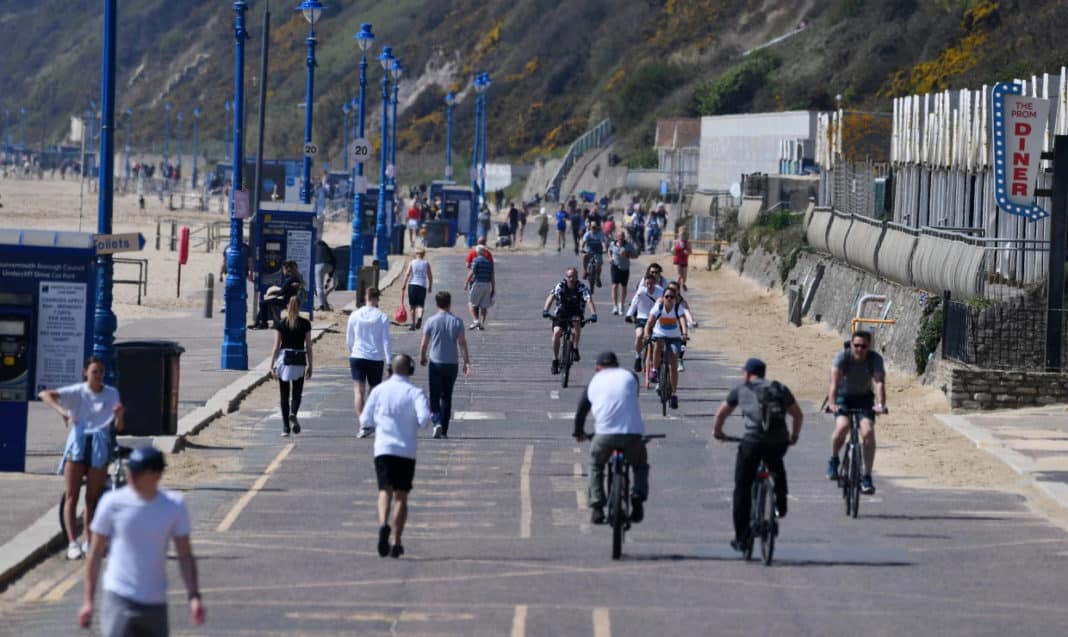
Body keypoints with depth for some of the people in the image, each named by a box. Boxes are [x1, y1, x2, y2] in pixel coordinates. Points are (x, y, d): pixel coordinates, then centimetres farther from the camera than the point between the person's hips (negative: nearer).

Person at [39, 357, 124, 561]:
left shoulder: (111, 394, 8)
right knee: (71, 496, -8)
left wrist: (119, 414, -16)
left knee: (93, 498, 5)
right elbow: (45, 395, -9)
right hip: (78, 443, -2)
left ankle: (89, 542, 14)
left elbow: (118, 427, 7)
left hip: (99, 447, 2)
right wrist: (62, 411, -25)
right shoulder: (77, 392, 1)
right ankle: (72, 542, -13)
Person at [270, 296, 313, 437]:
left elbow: (276, 346, -3)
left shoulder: (281, 324, -2)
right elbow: (308, 346, 1)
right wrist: (310, 366, 8)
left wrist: (272, 365, 1)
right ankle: (293, 413, -19)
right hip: (299, 361, 0)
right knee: (297, 393, 12)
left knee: (284, 395, 7)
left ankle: (286, 428, 4)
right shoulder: (305, 324, -1)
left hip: (284, 359, 0)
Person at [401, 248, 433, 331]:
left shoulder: (411, 262, 2)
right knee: (420, 305, 1)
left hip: (412, 285, 0)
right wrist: (430, 287, 16)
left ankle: (413, 324, 14)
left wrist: (404, 285, -1)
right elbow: (430, 276, 5)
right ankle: (419, 317, -29)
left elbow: (407, 274, -5)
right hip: (422, 286, 0)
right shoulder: (426, 263, 4)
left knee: (413, 306, 9)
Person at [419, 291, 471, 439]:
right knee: (447, 397, 12)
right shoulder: (457, 321, -3)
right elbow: (462, 343, -6)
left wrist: (422, 358, 17)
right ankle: (444, 430, 14)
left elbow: (424, 343, 1)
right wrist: (467, 361, -2)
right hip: (452, 364, 2)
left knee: (435, 396, 3)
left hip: (435, 363, -2)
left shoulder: (431, 321, -5)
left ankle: (437, 422, -21)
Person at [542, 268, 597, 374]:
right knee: (556, 332, -22)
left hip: (576, 314, -1)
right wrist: (545, 310, -45)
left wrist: (593, 314, -47)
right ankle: (555, 360, -7)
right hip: (561, 314, 1)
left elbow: (589, 300, -29)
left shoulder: (582, 287, -16)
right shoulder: (560, 286, -14)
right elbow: (551, 297, -26)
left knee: (577, 322, -34)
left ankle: (575, 349, -16)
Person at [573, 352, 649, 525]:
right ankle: (638, 496, -3)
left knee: (595, 465, 26)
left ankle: (596, 507, 12)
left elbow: (581, 410, 25)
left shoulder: (594, 381, 19)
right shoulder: (629, 377, 18)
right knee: (640, 466, 24)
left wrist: (579, 432, 43)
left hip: (604, 434, 0)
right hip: (632, 433, 0)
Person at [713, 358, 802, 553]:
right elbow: (798, 415, 24)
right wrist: (794, 436, 40)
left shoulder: (741, 390, 16)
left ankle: (741, 538, 9)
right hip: (779, 442, 3)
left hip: (753, 441, -3)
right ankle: (781, 503, 20)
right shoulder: (781, 389, 19)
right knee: (776, 466, 38)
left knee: (742, 488, 10)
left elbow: (721, 413, 28)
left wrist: (717, 431, 46)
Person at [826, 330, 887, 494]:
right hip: (844, 396, -1)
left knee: (868, 432, -19)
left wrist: (880, 404, -48)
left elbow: (879, 382, -31)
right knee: (842, 426, -27)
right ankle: (833, 461, 1)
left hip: (864, 398, 1)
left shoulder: (875, 359, -20)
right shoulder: (843, 357, -21)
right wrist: (832, 404, -47)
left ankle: (866, 477, -12)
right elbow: (834, 381, -32)